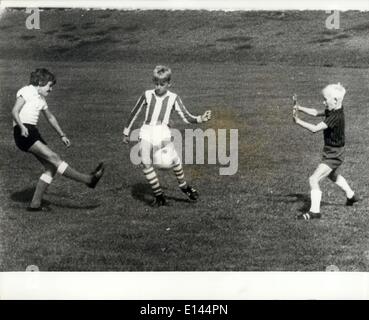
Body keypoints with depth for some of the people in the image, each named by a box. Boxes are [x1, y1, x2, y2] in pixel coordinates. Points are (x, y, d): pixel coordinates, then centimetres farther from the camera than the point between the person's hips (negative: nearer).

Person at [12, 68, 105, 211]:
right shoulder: (26, 91, -3)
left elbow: (50, 117, 33)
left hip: (33, 132, 9)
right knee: (53, 157, -17)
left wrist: (62, 135, 34)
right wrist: (22, 127, -30)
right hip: (24, 133, -9)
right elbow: (14, 111, -14)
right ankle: (88, 179, -24)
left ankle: (35, 203, 2)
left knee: (51, 167, -1)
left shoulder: (41, 99, 22)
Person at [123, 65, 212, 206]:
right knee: (146, 163, -11)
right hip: (146, 132, 1)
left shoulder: (173, 98, 8)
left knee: (173, 157, -20)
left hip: (162, 132, -1)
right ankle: (159, 196, -3)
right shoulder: (147, 95, 10)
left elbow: (186, 117, 4)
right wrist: (126, 132, 22)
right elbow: (134, 113, 19)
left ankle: (184, 186, 2)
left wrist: (200, 119, -13)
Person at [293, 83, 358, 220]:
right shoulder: (333, 111, -1)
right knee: (332, 175, 34)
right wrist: (300, 108, -5)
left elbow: (315, 128, -33)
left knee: (314, 179, -14)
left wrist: (298, 121, -27)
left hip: (333, 155, -11)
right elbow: (316, 113, 8)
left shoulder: (335, 117, -29)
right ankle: (351, 196, 53)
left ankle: (314, 211, -10)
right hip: (332, 152, 11)